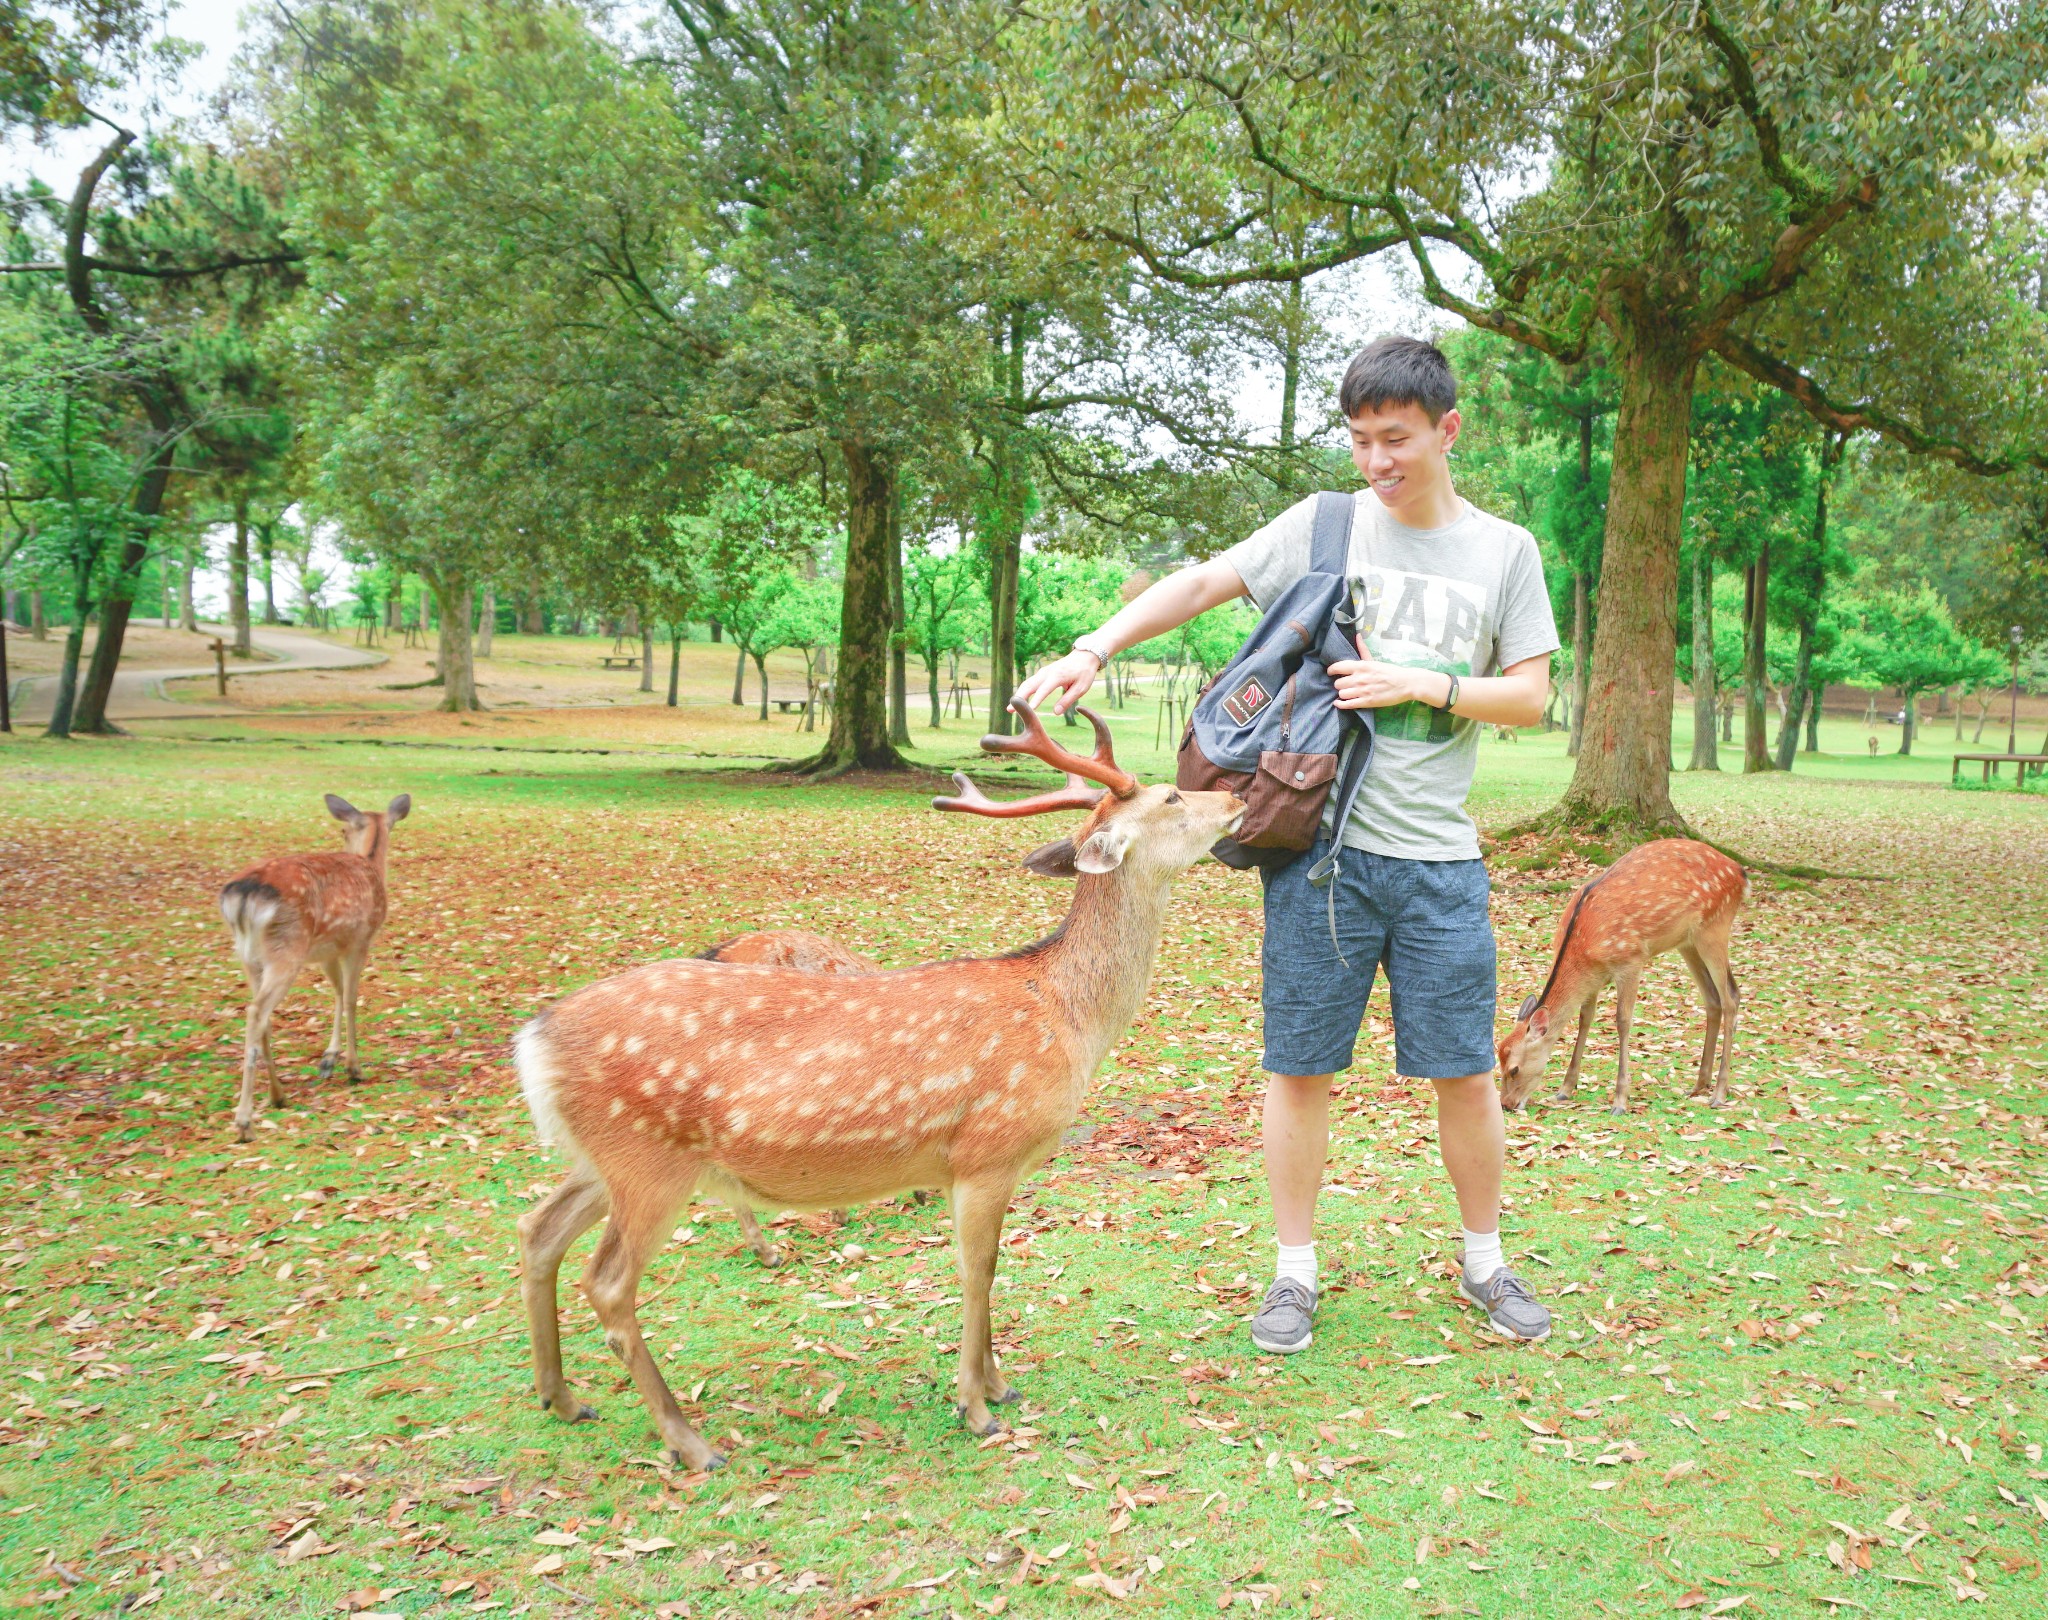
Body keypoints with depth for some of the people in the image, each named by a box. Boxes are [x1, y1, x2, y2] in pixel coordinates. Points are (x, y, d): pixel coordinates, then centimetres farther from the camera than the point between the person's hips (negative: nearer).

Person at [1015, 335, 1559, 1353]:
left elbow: (1531, 697, 6)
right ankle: (1295, 1273, 21)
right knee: (1300, 1064, 4)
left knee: (1464, 1070, 7)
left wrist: (1419, 684, -9)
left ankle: (1484, 1263, 29)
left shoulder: (1504, 551, 7)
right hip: (1320, 841, -1)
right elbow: (1200, 584, 1)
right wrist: (1096, 647, -13)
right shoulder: (1323, 524, 4)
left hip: (1438, 856, 1)